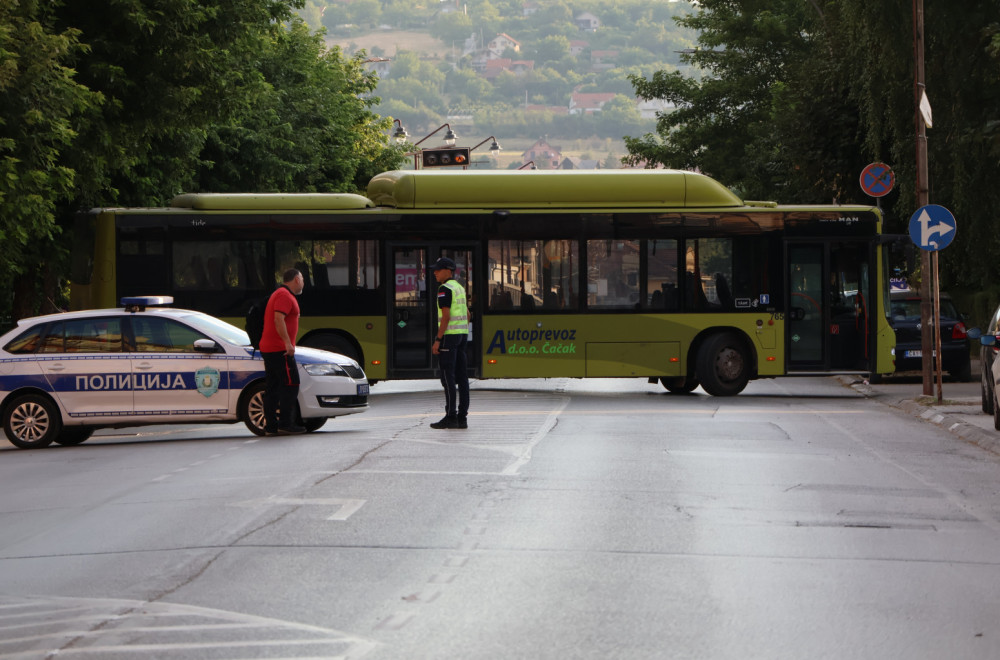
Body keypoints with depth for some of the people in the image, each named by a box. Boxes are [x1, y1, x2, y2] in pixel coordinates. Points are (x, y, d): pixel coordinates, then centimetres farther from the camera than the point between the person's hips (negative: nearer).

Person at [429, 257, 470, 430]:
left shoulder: (445, 289, -12)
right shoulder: (460, 288, 16)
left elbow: (446, 316, -18)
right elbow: (467, 314, 19)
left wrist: (438, 340, -17)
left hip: (449, 334, -9)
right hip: (462, 334, 9)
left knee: (448, 378, -7)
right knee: (461, 377, 6)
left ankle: (450, 417, -9)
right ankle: (462, 417, 6)